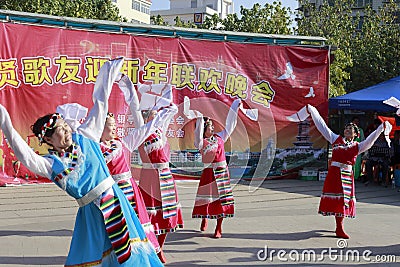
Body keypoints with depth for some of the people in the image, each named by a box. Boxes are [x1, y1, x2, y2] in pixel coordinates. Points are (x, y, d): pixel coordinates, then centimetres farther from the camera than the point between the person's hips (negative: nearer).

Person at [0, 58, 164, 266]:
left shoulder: (84, 137, 0)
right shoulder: (51, 164, -9)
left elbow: (99, 106, 4)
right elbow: (26, 157, -28)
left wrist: (108, 73, 6)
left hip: (114, 200, 3)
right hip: (92, 212, -3)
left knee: (130, 248, 9)